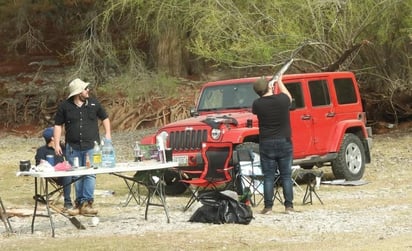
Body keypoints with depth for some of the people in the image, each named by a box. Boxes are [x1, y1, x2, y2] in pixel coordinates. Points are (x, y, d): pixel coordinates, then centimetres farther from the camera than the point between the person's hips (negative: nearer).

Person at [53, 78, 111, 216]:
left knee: (90, 174, -8)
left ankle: (87, 203, -6)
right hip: (73, 147, 0)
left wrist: (107, 134, 6)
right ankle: (79, 202, 15)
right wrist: (57, 144, -1)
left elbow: (105, 118, 18)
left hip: (91, 146, 0)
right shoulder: (65, 106, 1)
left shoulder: (93, 103, 6)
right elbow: (58, 125, 6)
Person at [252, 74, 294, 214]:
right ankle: (289, 206, 5)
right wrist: (279, 82, 30)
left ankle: (268, 206, 1)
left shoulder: (257, 104, -8)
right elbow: (289, 97, 17)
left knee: (268, 177, 4)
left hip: (266, 144, 0)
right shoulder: (282, 99, -8)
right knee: (286, 176, 7)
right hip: (284, 142, 0)